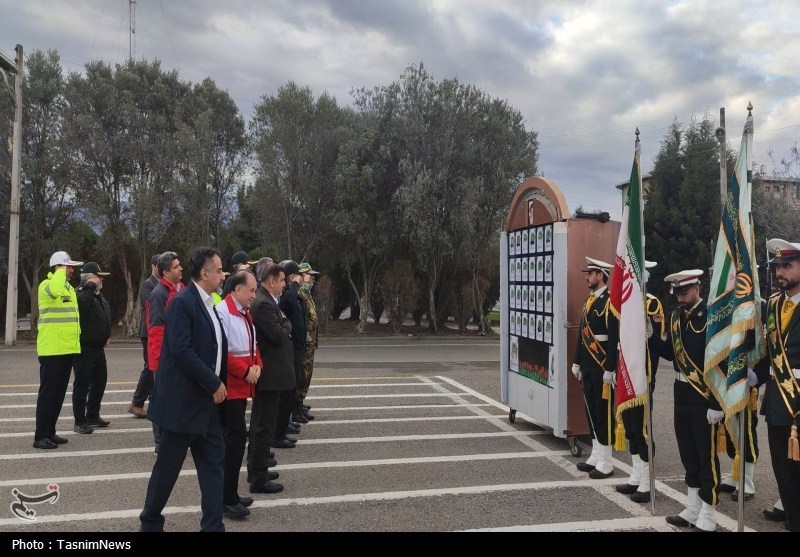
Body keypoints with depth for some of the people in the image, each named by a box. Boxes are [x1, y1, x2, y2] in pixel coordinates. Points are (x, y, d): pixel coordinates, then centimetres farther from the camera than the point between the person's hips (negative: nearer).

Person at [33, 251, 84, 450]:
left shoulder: (69, 288, 18)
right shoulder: (46, 285, -9)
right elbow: (55, 291, -35)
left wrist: (76, 341, 21)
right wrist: (61, 272, -19)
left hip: (67, 349, 8)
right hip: (52, 349, -8)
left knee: (59, 392, 12)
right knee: (48, 392, -5)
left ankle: (50, 432, 21)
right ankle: (40, 436, 1)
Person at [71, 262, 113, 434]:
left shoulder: (98, 295, 15)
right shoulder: (81, 294, -13)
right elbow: (81, 304, -38)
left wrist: (106, 335, 19)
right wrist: (91, 287, -27)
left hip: (98, 347, 9)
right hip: (84, 348, -9)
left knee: (100, 381, 16)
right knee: (82, 384, -2)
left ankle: (93, 416, 29)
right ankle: (80, 421, 6)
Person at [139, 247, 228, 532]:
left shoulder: (209, 304, 11)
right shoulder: (183, 302, -15)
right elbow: (182, 351, -24)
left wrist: (218, 384, 6)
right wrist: (214, 384, -18)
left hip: (208, 402, 8)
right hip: (183, 401, -8)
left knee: (214, 464, 8)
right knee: (167, 467, 9)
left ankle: (213, 526, 15)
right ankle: (150, 521, 29)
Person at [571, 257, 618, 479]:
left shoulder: (610, 301, -13)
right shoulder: (590, 300, 14)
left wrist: (610, 369, -20)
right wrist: (577, 362, 17)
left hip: (602, 366, -9)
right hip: (588, 366, 9)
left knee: (604, 412, -1)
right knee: (591, 410, 14)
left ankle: (606, 462, 8)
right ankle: (596, 456, 25)